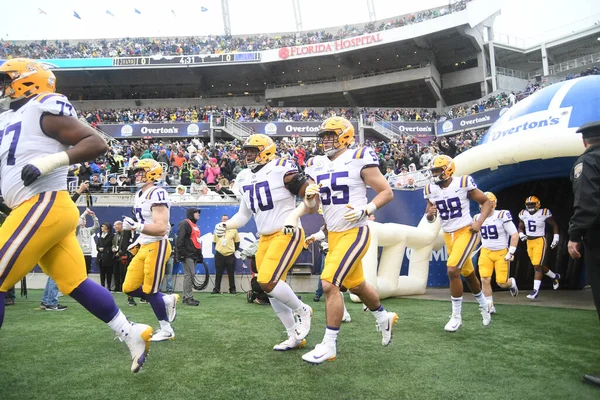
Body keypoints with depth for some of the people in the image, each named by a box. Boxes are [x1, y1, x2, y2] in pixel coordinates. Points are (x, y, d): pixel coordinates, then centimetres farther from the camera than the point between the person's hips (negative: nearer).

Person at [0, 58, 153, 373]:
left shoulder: (43, 109, -5)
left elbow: (97, 143, -13)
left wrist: (51, 160, -22)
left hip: (44, 206, -9)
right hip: (44, 210, 9)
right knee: (75, 283, 9)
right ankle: (132, 334, 15)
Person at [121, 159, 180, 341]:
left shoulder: (157, 194, -16)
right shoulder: (139, 195, 15)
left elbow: (161, 228, -23)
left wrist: (136, 227, -31)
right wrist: (138, 239, 20)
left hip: (157, 246, -9)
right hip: (144, 247, 9)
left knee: (150, 290, -3)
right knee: (129, 288, 8)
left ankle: (166, 330, 14)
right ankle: (167, 300, 23)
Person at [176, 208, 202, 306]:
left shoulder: (195, 225, 22)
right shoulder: (185, 223, -7)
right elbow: (180, 239, -15)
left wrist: (200, 255, 23)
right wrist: (181, 254, -20)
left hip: (194, 255, 9)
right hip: (187, 255, -9)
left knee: (191, 276, 9)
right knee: (189, 275, -10)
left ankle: (187, 297, 15)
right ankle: (188, 298, -7)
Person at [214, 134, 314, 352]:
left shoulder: (281, 170, -12)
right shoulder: (245, 179, 11)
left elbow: (312, 195, -12)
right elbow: (243, 215, 17)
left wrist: (294, 215, -23)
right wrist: (226, 225, 1)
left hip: (287, 235, -8)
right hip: (265, 238, 8)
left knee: (267, 282, -19)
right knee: (270, 287, 9)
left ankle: (302, 310, 8)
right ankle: (295, 336, 23)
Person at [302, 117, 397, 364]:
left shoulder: (359, 159, -10)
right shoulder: (317, 165, 8)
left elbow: (387, 192, -7)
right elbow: (311, 207, 10)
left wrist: (365, 210, -21)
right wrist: (309, 195, -11)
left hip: (354, 233, -7)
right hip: (333, 234, 7)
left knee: (329, 284, -15)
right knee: (357, 286, 21)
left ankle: (329, 345, -1)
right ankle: (384, 318, 48)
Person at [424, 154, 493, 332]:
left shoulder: (463, 183, -13)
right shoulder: (431, 190, -1)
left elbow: (487, 202, -3)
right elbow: (430, 218, 8)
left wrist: (479, 222, -15)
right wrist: (430, 214, -15)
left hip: (466, 232, -5)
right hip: (448, 235, 5)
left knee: (452, 270, -19)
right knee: (468, 273, 18)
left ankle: (457, 316, -5)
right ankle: (484, 306, 43)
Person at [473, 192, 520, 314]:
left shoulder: (502, 216, -16)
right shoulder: (478, 218, 0)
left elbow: (515, 235, -12)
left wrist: (511, 252, -14)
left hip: (501, 253, -4)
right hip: (486, 253, 4)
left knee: (502, 283, -1)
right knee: (485, 279, -9)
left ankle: (512, 283, 37)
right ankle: (490, 306, 5)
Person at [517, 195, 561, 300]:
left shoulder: (544, 214, -10)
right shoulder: (523, 214, 4)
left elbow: (554, 225, 2)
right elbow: (520, 227, 15)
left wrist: (555, 238, -3)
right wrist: (521, 235, -5)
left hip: (540, 241, -6)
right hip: (529, 241, 6)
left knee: (537, 266, -12)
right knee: (538, 266, 15)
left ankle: (536, 290, -11)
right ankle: (555, 277, 41)